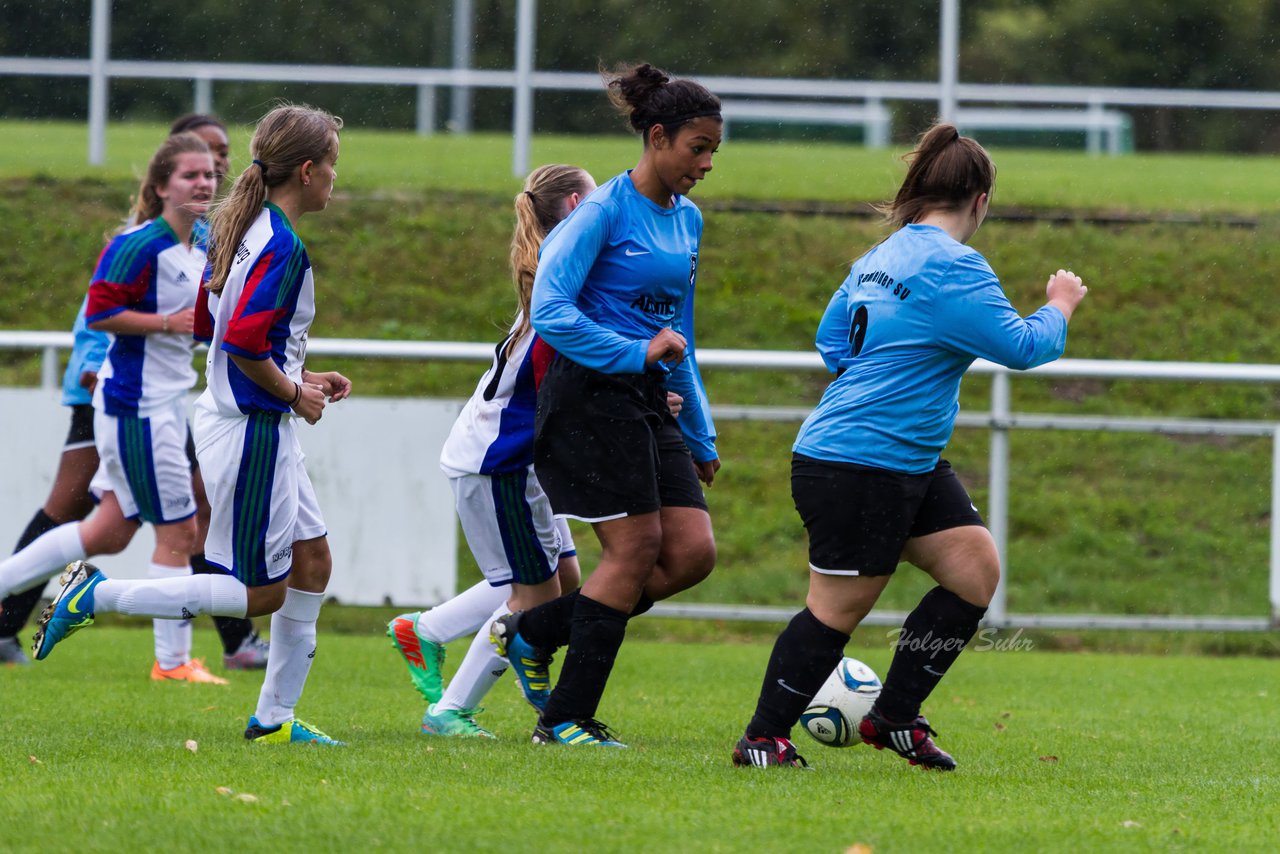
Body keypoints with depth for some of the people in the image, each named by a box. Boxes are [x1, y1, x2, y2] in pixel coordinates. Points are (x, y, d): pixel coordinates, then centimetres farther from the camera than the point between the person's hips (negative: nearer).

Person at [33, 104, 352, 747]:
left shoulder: (241, 228, 8)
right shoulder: (285, 248, -21)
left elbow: (207, 320, 16)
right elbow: (244, 343, -28)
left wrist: (299, 378, 16)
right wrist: (295, 393, -11)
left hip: (228, 414, 10)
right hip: (251, 429, -10)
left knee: (312, 559, 13)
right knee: (260, 592, -1)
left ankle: (275, 717, 17)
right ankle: (96, 595, -3)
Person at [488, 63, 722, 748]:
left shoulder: (687, 221, 14)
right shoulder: (605, 211, -10)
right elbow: (550, 313, -18)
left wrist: (700, 437, 25)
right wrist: (637, 352, -23)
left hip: (649, 406, 8)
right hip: (590, 399, -8)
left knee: (692, 551, -2)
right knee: (636, 546, -11)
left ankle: (531, 634, 10)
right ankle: (565, 719, -4)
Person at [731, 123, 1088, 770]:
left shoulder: (880, 257, 13)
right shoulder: (952, 267, -17)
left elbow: (831, 338, 25)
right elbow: (1021, 347, -14)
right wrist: (1060, 307, 3)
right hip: (856, 467, -10)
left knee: (977, 568, 5)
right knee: (839, 607, -3)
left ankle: (894, 718, 11)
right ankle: (763, 738, 9)